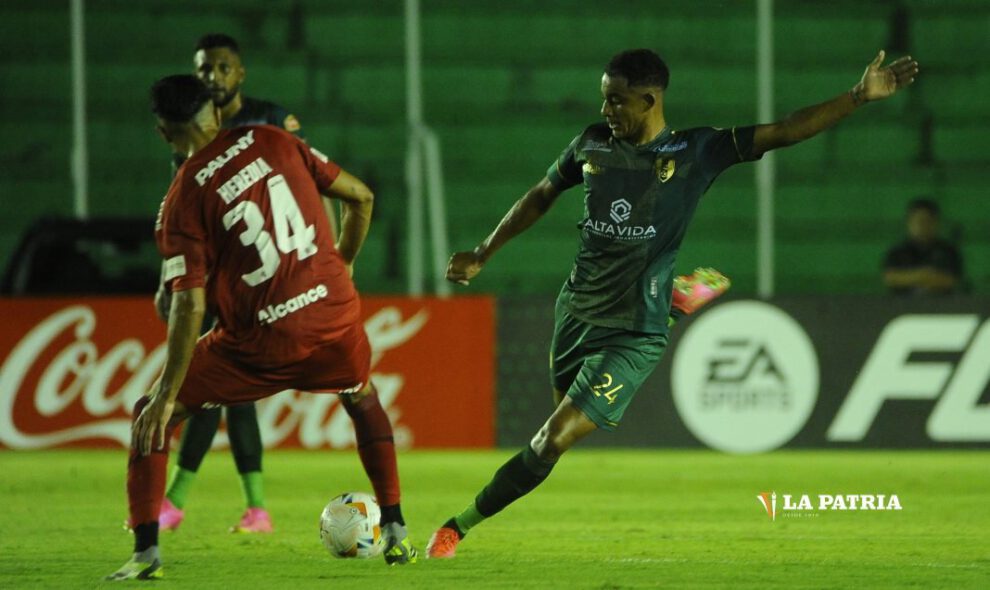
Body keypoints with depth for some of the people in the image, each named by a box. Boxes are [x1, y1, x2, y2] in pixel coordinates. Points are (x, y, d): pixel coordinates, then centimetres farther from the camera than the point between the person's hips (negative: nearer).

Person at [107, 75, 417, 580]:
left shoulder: (182, 201, -5)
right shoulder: (272, 142, 4)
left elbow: (189, 305, -12)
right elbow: (359, 197, 9)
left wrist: (167, 393, -10)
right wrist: (341, 267, 25)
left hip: (263, 342, -3)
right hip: (336, 317, 3)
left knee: (151, 414, 13)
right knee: (363, 400, 36)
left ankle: (146, 552, 2)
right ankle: (396, 534, 31)